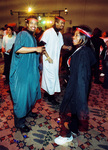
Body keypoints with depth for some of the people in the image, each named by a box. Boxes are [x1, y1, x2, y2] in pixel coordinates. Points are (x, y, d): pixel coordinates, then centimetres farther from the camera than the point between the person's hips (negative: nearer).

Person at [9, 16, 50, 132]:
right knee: (21, 95, -4)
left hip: (31, 71, 9)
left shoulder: (33, 38, 18)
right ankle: (19, 122, 11)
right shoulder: (22, 34, -10)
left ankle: (28, 111, 39)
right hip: (21, 71, -9)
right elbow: (18, 49, -29)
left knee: (32, 91, 17)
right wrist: (36, 49, -28)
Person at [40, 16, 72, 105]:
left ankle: (47, 92, 30)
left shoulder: (60, 34, 12)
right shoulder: (48, 32, -11)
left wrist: (67, 47, -2)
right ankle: (51, 97, 9)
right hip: (48, 60, -8)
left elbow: (61, 45, 18)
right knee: (51, 77, -5)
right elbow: (42, 44, -14)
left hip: (56, 60, 8)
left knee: (54, 76, 13)